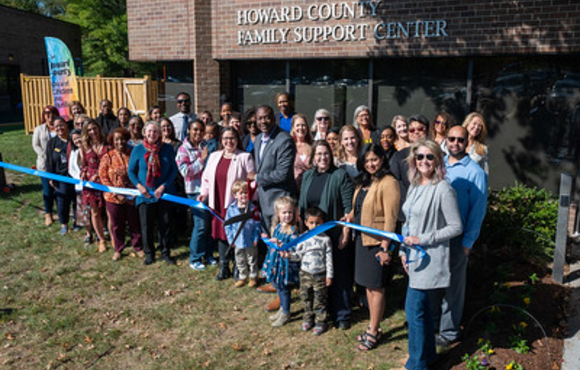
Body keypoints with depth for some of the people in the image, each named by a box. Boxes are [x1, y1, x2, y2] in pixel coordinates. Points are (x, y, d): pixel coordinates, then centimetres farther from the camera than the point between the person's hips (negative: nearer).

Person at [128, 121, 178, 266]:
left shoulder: (167, 149, -2)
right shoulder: (138, 149, 0)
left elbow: (174, 169, 0)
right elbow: (131, 171, 6)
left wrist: (163, 186, -10)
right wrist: (139, 186, -9)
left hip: (164, 193, 0)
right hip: (145, 194, 0)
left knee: (165, 224, 6)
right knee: (146, 225, 6)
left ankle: (165, 252, 21)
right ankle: (149, 253, 23)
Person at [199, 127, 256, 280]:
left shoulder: (245, 157, -2)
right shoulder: (214, 156, 14)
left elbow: (253, 180, -4)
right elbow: (207, 176, 21)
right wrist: (204, 193, 8)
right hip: (218, 203, 5)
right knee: (220, 232, 8)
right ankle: (224, 267, 20)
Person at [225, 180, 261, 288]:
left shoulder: (252, 208, -11)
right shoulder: (231, 208, -6)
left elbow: (257, 225, -7)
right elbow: (228, 225, 0)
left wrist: (255, 238, -10)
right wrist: (230, 238, -4)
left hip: (250, 242, -2)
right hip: (237, 241, 2)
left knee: (252, 261, 14)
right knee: (240, 261, 17)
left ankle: (253, 277, 31)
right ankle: (243, 277, 35)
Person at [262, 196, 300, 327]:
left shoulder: (293, 230, -17)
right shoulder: (276, 227, 5)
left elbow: (294, 248, -24)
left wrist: (280, 244, -32)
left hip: (285, 262, -7)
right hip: (275, 260, 7)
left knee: (283, 288, 4)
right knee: (278, 286, 19)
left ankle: (286, 314, 20)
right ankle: (282, 309, 37)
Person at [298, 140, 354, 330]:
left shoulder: (340, 175, -7)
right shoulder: (307, 176, 10)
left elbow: (348, 207, -10)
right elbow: (302, 204, 16)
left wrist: (345, 232, -15)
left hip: (335, 234, -5)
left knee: (338, 274, 3)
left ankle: (341, 315, 17)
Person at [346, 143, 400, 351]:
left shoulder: (388, 183, -15)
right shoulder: (363, 182, 12)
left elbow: (390, 218, -18)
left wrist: (385, 248, -20)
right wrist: (351, 217, 5)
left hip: (377, 242, -8)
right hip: (361, 239, 8)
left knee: (376, 287, 3)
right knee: (368, 285, 16)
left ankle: (373, 333, 16)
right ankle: (373, 327, 31)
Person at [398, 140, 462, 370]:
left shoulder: (443, 189, -15)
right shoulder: (414, 187, 9)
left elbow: (456, 227, -14)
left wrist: (422, 239, -16)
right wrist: (404, 251, 11)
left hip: (430, 258, -8)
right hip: (415, 256, 8)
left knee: (414, 310, -4)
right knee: (421, 307, 18)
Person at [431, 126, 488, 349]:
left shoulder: (474, 172, -8)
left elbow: (478, 209, -9)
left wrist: (468, 241, -11)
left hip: (457, 238, -5)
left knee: (453, 284, 8)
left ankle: (449, 331, 23)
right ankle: (432, 322, 33)